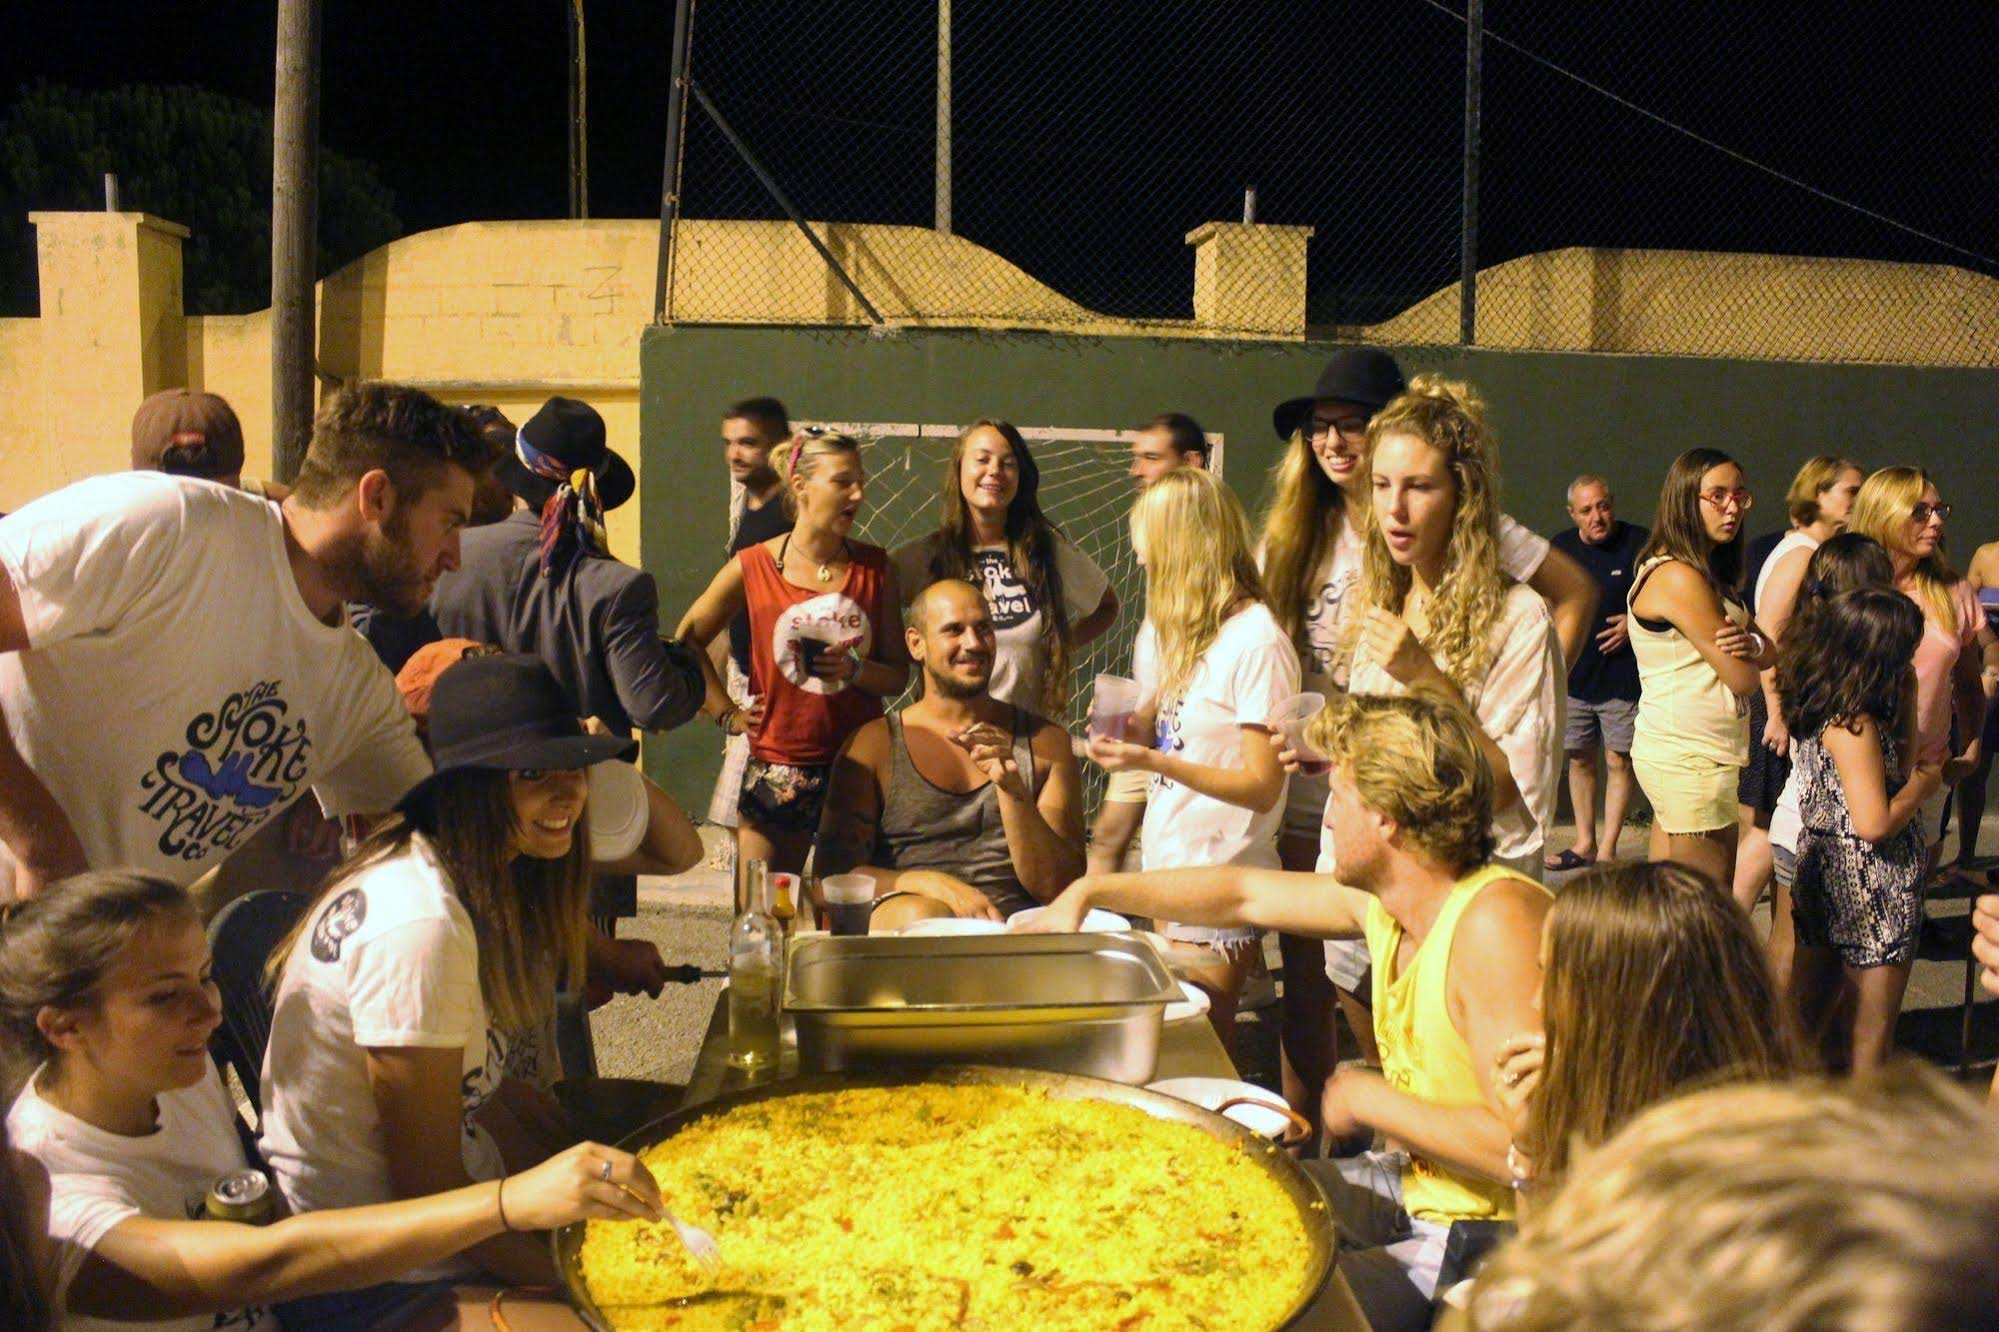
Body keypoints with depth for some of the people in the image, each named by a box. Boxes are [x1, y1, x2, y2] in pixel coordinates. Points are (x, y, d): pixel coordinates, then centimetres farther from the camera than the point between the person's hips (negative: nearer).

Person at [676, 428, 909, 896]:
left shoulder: (875, 567, 4)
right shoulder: (752, 567, -2)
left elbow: (898, 674, 6)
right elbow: (686, 641, 9)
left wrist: (854, 670, -13)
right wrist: (726, 713, 4)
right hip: (779, 765, -2)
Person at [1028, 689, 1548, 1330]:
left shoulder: (1495, 921, -27)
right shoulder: (1382, 901, 1)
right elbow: (1242, 893, 17)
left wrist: (1369, 1099, -19)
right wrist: (1088, 891, 21)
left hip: (1493, 1237, -9)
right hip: (1417, 1184, 9)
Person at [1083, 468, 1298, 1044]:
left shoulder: (1258, 642, -15)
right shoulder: (1189, 630, 12)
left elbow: (1263, 789, -17)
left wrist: (1154, 761, -26)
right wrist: (1130, 727, -2)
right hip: (1170, 867, 8)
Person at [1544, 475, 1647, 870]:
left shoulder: (1639, 544, -5)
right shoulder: (1560, 548, 8)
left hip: (1623, 678, -4)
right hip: (1573, 676, 4)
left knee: (1618, 762, -1)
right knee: (1579, 759, 11)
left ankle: (1608, 848, 7)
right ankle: (1584, 842, 23)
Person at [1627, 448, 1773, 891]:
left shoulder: (1708, 573, 17)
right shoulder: (1679, 577, -16)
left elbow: (1768, 653, 12)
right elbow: (1743, 680, -16)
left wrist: (1751, 643, -12)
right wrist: (1746, 655, 7)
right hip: (1693, 759, -10)